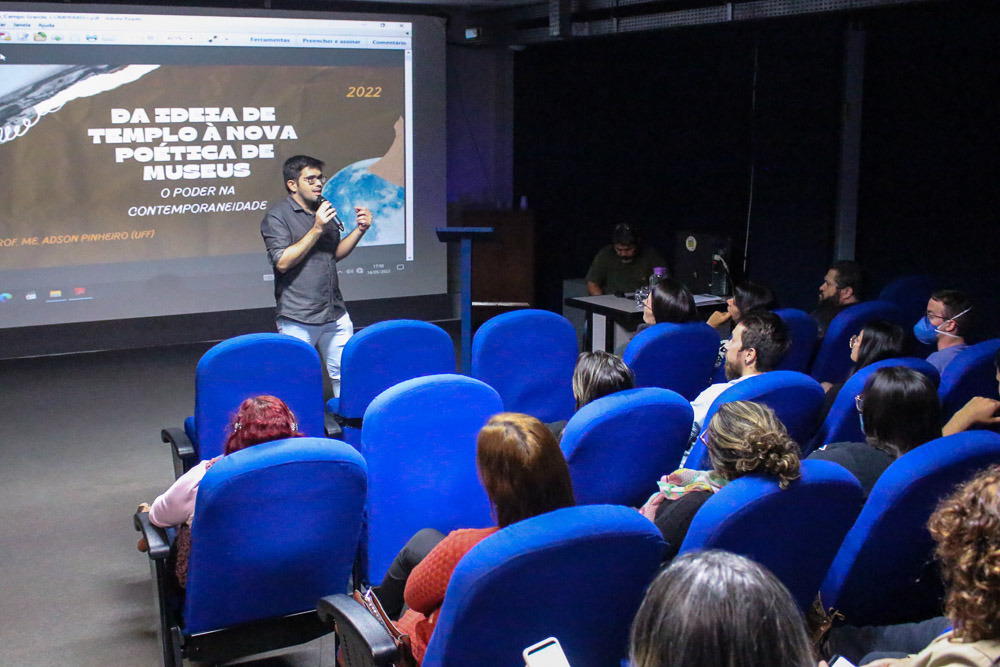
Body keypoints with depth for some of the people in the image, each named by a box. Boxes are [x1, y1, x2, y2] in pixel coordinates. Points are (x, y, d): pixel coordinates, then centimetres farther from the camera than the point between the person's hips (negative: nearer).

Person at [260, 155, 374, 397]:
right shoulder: (277, 217, -6)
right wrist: (316, 230, -16)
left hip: (335, 313, 6)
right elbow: (282, 262, -16)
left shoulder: (324, 210, 17)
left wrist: (360, 230, 9)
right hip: (298, 318, -6)